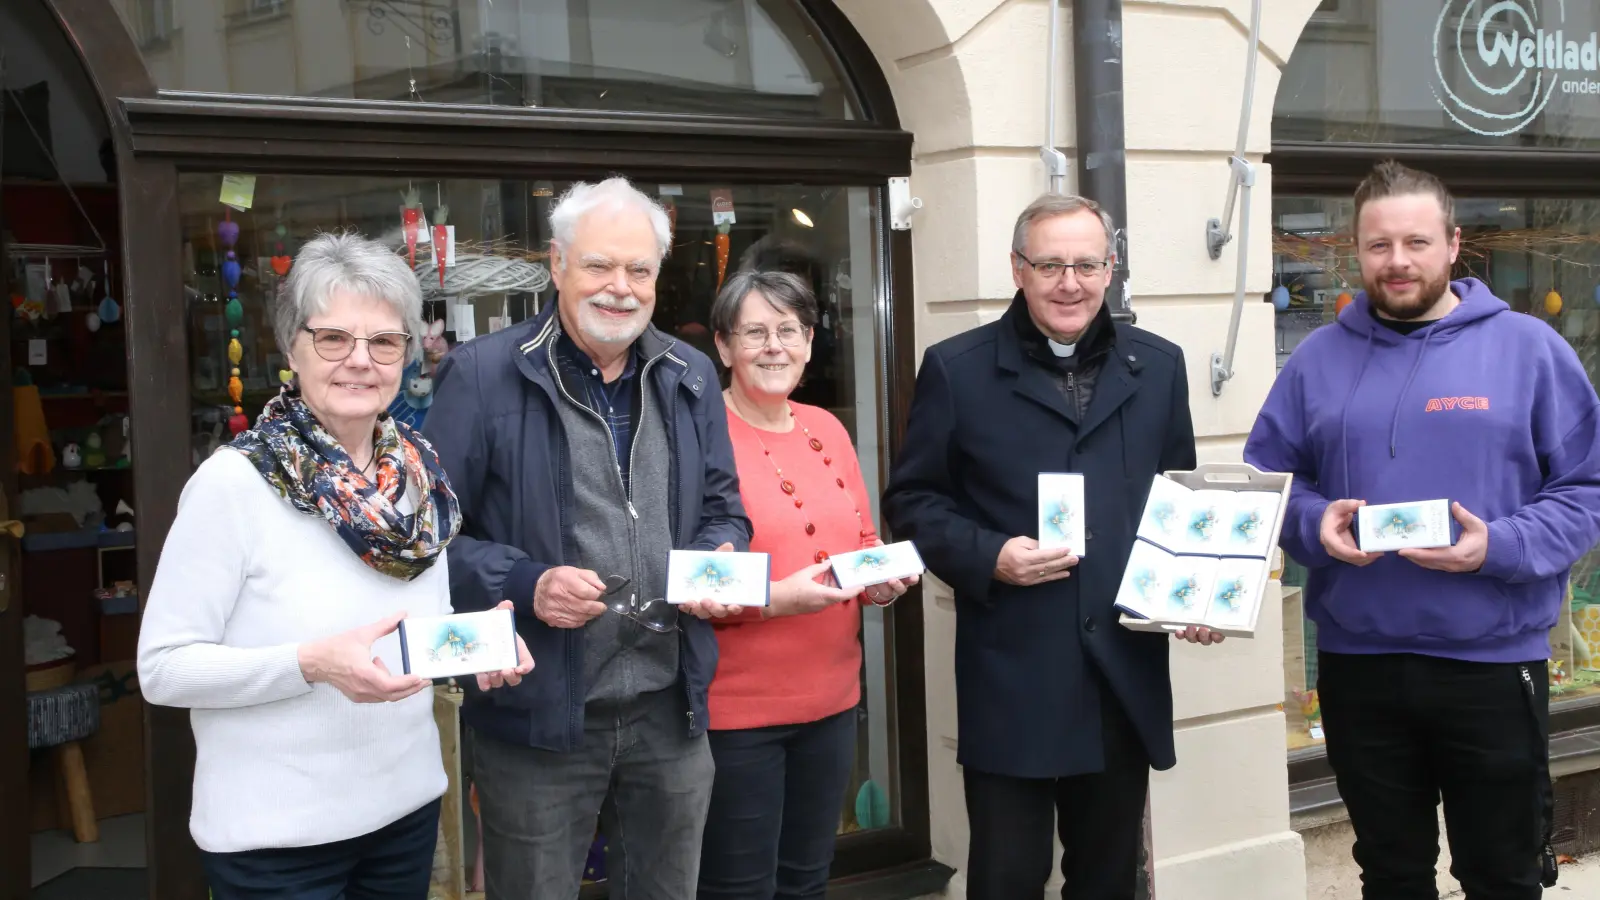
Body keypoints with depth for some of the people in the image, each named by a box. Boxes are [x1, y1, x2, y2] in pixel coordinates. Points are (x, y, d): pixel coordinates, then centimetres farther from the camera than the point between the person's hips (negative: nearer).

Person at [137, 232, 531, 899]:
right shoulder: (234, 481, -15)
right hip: (275, 831, -5)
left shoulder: (421, 475, 0)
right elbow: (163, 668, -15)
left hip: (409, 804, 5)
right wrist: (312, 663, -27)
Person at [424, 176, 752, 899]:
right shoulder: (482, 376, -8)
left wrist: (721, 556, -5)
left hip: (671, 712, 5)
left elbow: (721, 508, 17)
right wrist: (526, 585, -21)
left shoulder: (692, 377, 9)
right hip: (538, 713, -4)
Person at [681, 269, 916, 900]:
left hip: (830, 698, 6)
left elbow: (862, 540, 19)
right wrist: (774, 598, -24)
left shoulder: (826, 429, 9)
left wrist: (882, 577, -2)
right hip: (735, 706, -6)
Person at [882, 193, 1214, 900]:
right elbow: (912, 500, 0)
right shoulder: (957, 368, -2)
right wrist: (988, 556, -17)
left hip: (1126, 673, 4)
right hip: (1011, 677, -3)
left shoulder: (1157, 367, 9)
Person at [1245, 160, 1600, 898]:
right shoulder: (1318, 359, 5)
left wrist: (1500, 547, -19)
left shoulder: (1527, 348, -2)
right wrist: (1314, 523, -12)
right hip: (1357, 664, 2)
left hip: (1493, 663, -2)